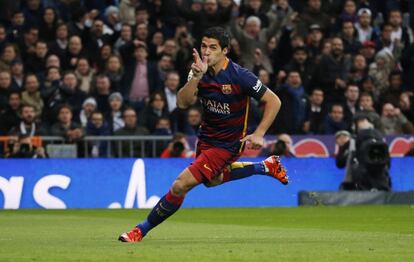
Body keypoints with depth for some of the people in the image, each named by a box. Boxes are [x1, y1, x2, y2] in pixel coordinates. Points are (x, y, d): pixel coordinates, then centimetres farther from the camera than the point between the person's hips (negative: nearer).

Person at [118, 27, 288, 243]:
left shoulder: (239, 76, -24)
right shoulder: (200, 71, -9)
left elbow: (273, 101, -16)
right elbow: (182, 103, -19)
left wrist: (259, 134, -24)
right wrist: (196, 77, -34)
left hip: (228, 144, -8)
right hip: (206, 136, 8)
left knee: (181, 185, -16)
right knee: (212, 180, 33)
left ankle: (142, 230, 0)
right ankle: (265, 167, 46)